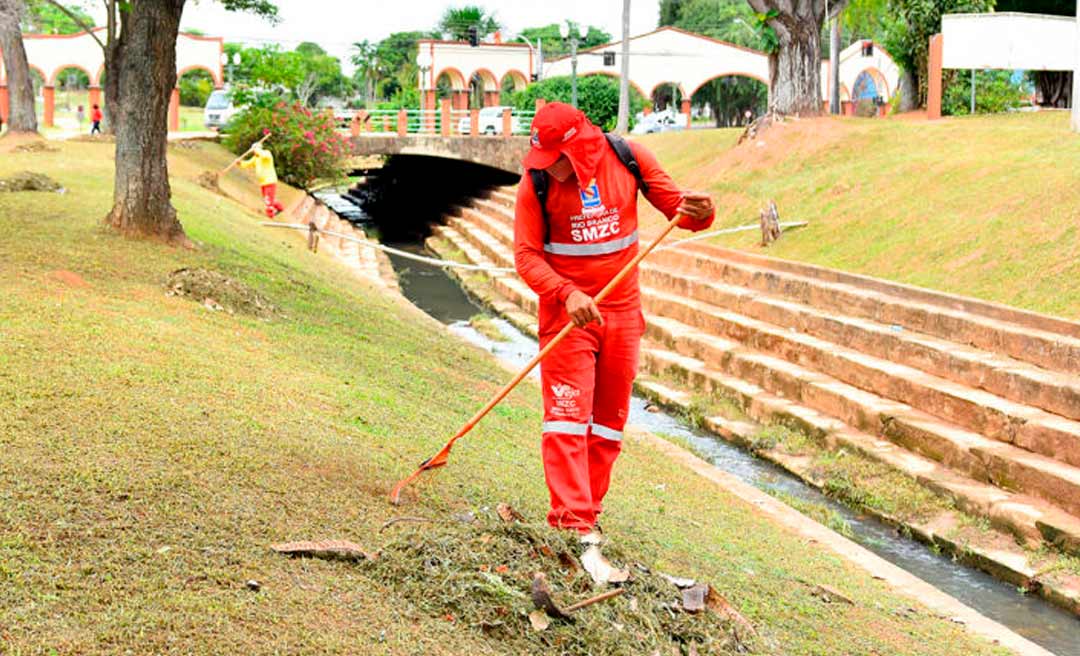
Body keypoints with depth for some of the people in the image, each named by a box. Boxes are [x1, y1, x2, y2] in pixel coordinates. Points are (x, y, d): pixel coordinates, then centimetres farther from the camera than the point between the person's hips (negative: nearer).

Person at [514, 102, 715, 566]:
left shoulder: (627, 159, -6)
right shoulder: (537, 182, -11)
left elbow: (674, 204, 0)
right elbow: (526, 256, -12)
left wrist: (699, 211, -24)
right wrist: (568, 295, -27)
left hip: (622, 309, 3)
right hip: (566, 308, -3)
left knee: (610, 421, 9)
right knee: (567, 416, -11)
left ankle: (586, 509, 22)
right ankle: (574, 524, -12)